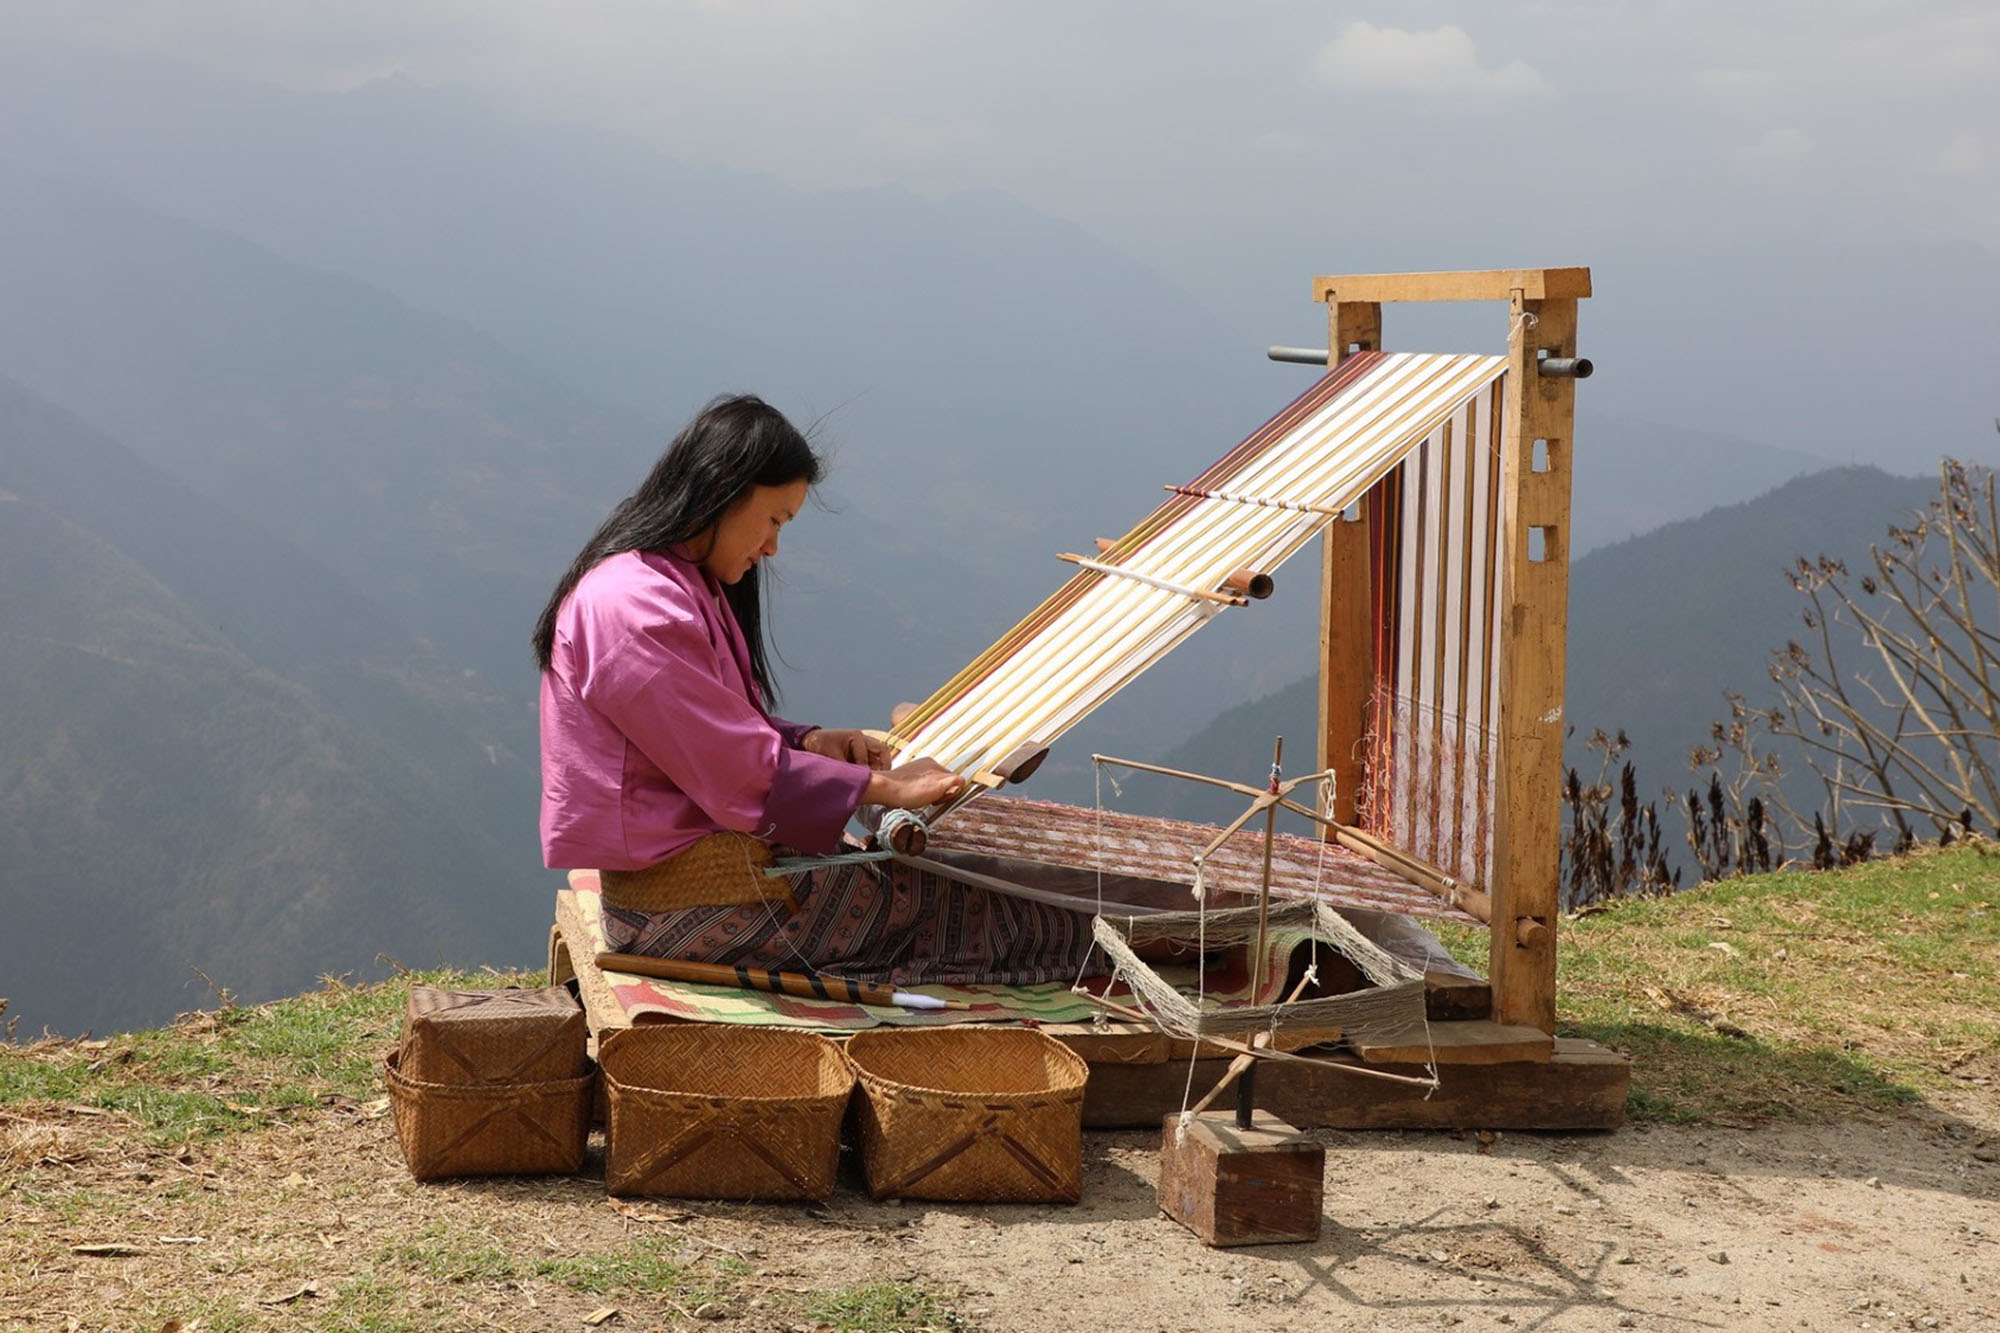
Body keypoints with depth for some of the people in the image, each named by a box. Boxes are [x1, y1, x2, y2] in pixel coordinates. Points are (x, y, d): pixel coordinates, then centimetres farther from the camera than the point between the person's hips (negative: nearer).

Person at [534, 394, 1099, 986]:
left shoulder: (680, 584, 15)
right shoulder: (634, 606, -20)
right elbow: (743, 774, -20)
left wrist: (808, 741, 2)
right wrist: (883, 787, -11)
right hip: (681, 899, -11)